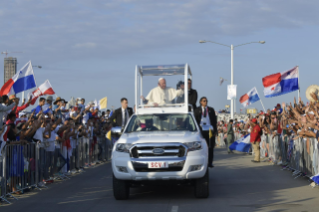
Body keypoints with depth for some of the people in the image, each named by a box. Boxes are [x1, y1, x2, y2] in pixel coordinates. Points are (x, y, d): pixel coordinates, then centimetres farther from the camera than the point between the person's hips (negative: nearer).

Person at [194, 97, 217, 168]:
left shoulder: (211, 110, 12)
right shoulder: (197, 110, 9)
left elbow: (214, 120, 11)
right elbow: (196, 120, 8)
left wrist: (215, 130, 2)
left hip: (210, 130, 1)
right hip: (202, 130, -1)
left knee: (211, 147, 0)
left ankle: (210, 162, 4)